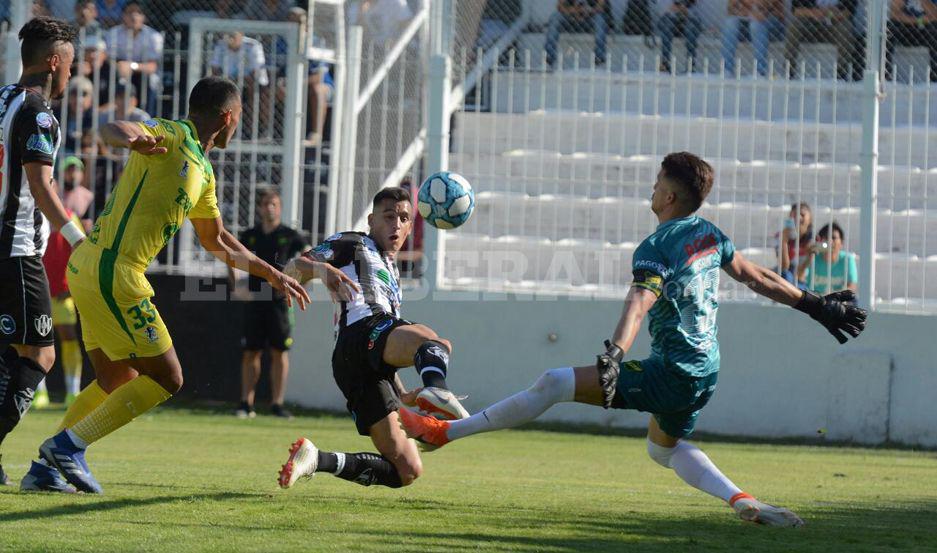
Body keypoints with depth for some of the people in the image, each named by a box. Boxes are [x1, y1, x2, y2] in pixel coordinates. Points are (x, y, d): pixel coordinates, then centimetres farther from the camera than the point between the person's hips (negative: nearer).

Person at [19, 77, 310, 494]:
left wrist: (270, 274, 39)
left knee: (117, 381, 17)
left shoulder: (203, 172, 19)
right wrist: (130, 136, -53)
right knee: (165, 377, -4)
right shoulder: (171, 136, -8)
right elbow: (112, 129, -29)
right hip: (111, 273, -10)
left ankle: (45, 468, 14)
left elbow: (216, 241, 34)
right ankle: (69, 445, -6)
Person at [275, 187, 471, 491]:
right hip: (362, 331, -8)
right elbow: (292, 269, 6)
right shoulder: (352, 245, 19)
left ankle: (316, 459, -4)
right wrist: (321, 267, -15)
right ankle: (436, 389, -73)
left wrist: (400, 394, 36)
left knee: (406, 470, -2)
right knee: (436, 344, -39)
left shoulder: (390, 273, 42)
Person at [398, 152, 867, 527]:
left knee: (553, 384, -10)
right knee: (664, 447, 31)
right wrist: (816, 306, 31)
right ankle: (743, 502, 11)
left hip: (670, 373, -9)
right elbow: (758, 278, 18)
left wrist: (614, 355, -45)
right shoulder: (709, 235, 10)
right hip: (705, 372, 9)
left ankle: (443, 431, -9)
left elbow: (639, 305, -31)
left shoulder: (657, 248, -14)